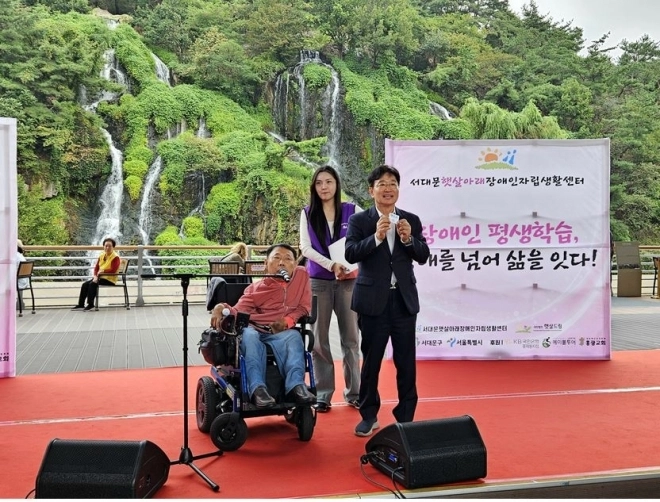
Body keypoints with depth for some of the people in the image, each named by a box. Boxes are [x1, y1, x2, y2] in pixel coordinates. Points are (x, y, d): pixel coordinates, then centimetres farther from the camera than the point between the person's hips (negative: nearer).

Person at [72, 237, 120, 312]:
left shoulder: (116, 257, -12)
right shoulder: (101, 255, 11)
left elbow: (113, 270, -21)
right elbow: (96, 267, 9)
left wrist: (103, 270, -17)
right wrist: (95, 276, -7)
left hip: (109, 279, -8)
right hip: (100, 277, 8)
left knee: (92, 284, -26)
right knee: (85, 284, -7)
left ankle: (90, 304, -16)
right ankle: (81, 305, -2)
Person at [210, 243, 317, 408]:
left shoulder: (302, 275, 12)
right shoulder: (255, 288, 12)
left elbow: (303, 308, 12)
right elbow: (238, 312, 4)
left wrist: (287, 321, -7)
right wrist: (221, 308, -19)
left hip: (281, 333, 0)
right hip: (254, 331, 0)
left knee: (294, 337, -33)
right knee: (249, 337, -34)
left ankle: (296, 386, -46)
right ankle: (257, 388, -44)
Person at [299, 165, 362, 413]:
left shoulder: (352, 211, 2)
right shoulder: (308, 214, 4)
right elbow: (305, 247, -4)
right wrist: (331, 265, -17)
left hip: (348, 280, 0)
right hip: (318, 281, 1)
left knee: (351, 337, 5)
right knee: (320, 339, 5)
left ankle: (354, 392, 16)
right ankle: (323, 394, 13)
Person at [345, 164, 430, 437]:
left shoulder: (411, 220, 6)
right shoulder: (359, 220, -2)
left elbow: (423, 256, 2)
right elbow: (350, 254, -14)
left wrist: (409, 239, -16)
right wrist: (376, 237, -25)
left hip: (404, 300, 2)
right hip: (373, 300, -2)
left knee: (406, 362, 8)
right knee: (371, 361, 9)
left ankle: (406, 417, 21)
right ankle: (369, 416, 23)